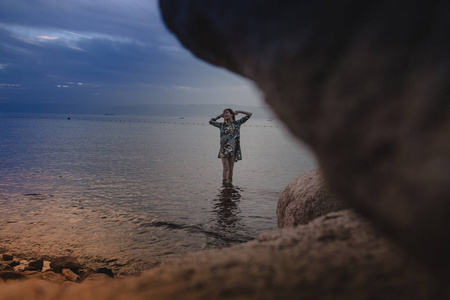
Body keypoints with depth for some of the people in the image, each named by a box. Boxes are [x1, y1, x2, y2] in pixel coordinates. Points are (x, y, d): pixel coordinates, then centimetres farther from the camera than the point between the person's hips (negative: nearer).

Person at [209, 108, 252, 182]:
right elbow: (211, 121, 21)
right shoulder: (222, 125, 11)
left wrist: (238, 111, 12)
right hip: (224, 149, 0)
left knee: (231, 168, 4)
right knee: (226, 168, -6)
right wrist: (220, 116, 20)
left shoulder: (237, 123, 8)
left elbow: (249, 114, 9)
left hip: (233, 149, 0)